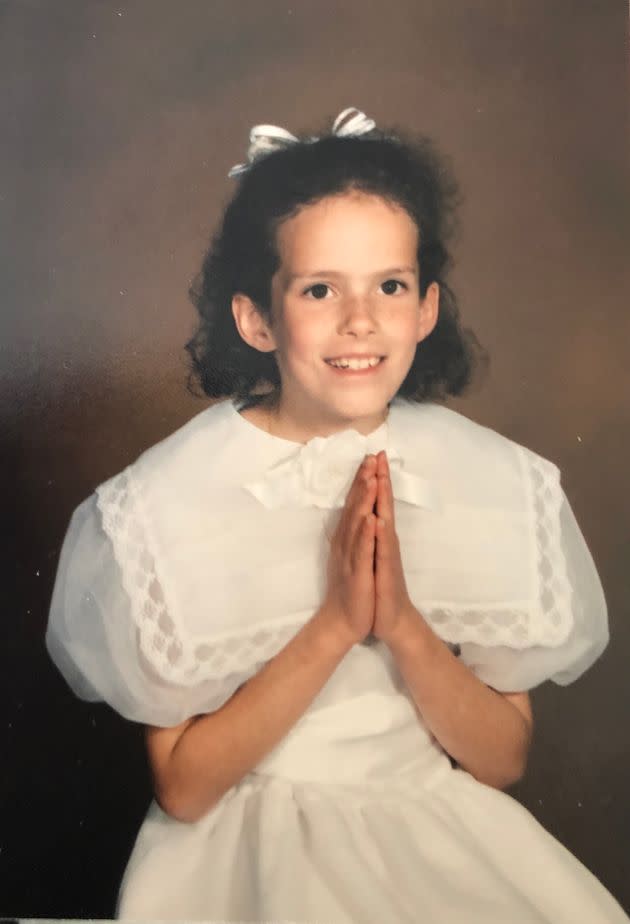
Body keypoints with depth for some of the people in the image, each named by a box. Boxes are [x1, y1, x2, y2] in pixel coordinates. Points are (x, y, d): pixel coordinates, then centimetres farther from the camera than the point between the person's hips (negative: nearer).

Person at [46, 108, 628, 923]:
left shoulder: (502, 483, -4)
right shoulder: (166, 501, -11)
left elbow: (503, 760, 0)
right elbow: (181, 788, -8)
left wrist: (402, 624, -17)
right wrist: (334, 625, -19)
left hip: (445, 830, 3)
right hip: (247, 842, -2)